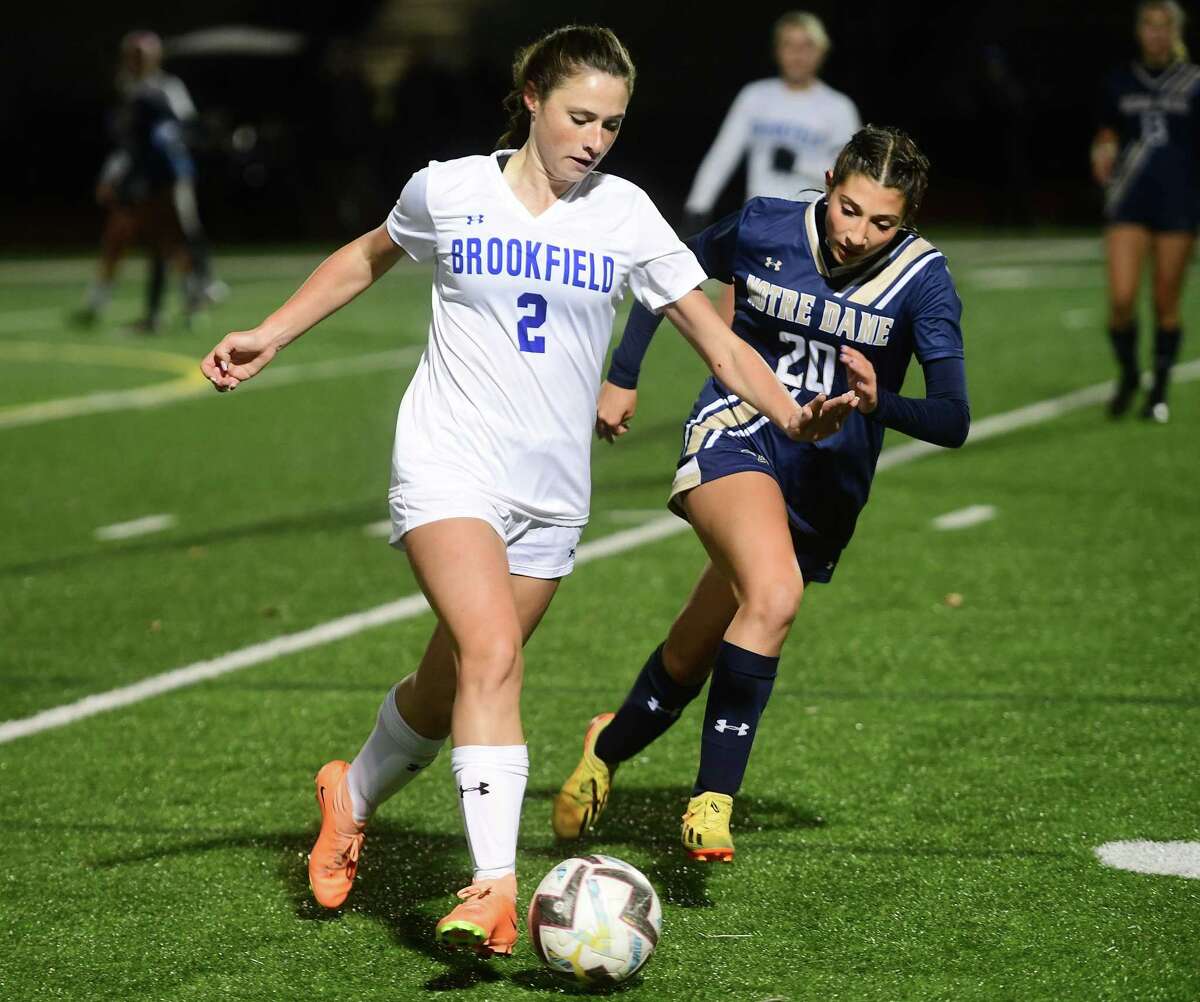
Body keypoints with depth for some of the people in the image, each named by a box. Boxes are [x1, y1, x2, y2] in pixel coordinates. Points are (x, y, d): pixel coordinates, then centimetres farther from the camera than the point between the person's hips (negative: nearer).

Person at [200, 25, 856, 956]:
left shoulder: (625, 214, 2)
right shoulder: (448, 191, -1)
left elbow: (717, 339, 2)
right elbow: (367, 257, 19)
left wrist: (794, 415, -13)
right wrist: (268, 337, 14)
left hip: (551, 492, 3)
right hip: (450, 467, -3)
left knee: (447, 690, 9)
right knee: (491, 655, -24)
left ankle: (354, 795, 40)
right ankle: (495, 888, -26)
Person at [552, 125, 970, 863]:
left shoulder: (922, 278, -10)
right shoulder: (764, 229, -8)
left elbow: (953, 421, -14)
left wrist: (878, 402, -33)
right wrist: (622, 378, 12)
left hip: (827, 486, 3)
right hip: (737, 435, -2)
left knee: (692, 658, 8)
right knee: (775, 596, -32)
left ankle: (611, 747, 38)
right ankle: (713, 799, -23)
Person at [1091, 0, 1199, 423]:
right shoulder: (1119, 82, 7)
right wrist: (1102, 154, -6)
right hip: (1129, 201, 1)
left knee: (1166, 304, 3)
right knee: (1121, 298, -11)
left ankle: (1160, 389, 20)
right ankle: (1127, 375, 14)